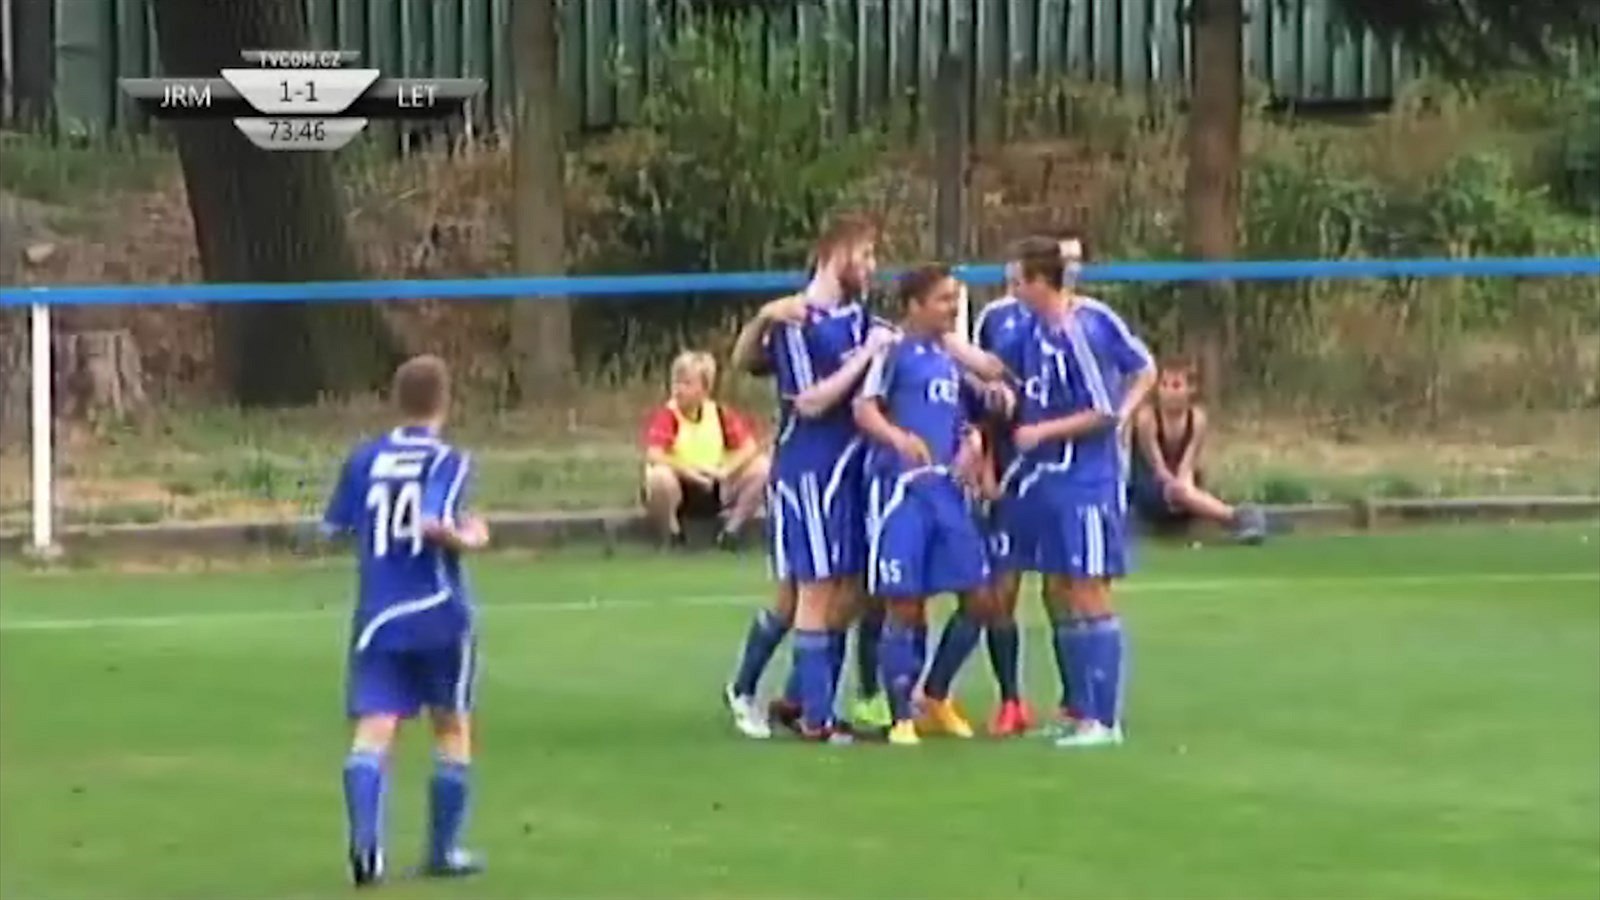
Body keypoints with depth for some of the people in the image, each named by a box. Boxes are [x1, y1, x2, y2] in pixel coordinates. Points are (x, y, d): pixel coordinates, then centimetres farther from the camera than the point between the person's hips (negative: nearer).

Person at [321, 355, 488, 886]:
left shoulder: (363, 460, 5)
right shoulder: (447, 461, -8)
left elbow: (334, 529, 9)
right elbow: (434, 525, -23)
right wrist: (470, 538, -4)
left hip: (378, 614, 2)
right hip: (439, 613, -2)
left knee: (374, 730, -6)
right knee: (453, 727, 16)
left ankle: (366, 839, -29)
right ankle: (443, 850, 21)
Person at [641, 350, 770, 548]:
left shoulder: (721, 414, -2)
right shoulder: (666, 415, -15)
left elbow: (750, 448, -4)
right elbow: (653, 456, -29)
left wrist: (726, 471, -21)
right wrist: (691, 472, -31)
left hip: (715, 491, 4)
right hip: (680, 489, -4)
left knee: (761, 468, -13)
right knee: (659, 475, -39)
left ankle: (731, 529, 1)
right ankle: (671, 537, -11)